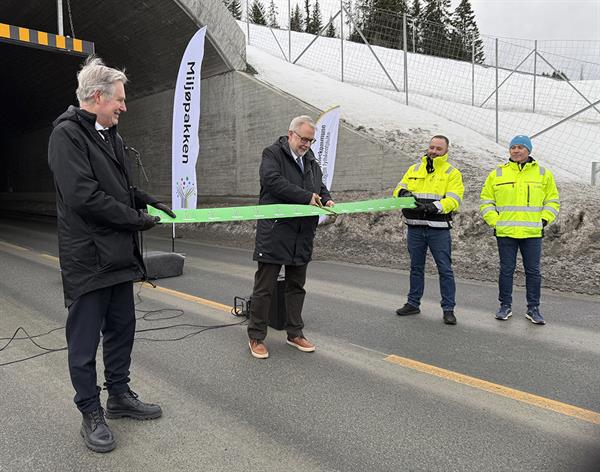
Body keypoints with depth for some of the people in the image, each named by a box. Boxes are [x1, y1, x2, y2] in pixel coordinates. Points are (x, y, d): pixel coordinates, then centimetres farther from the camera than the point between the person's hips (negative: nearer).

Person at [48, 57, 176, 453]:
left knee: (122, 329, 17)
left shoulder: (110, 135, 14)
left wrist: (150, 201, 9)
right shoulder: (68, 134, -13)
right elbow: (83, 196, -22)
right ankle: (91, 413, 21)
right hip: (88, 257, -9)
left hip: (119, 255, 9)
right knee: (85, 339, 6)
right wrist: (136, 219, -14)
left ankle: (120, 395, 34)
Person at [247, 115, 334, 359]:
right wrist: (306, 197, -20)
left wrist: (326, 199, 0)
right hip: (274, 232, -7)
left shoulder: (310, 160, 17)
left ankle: (295, 333, 28)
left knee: (296, 286, 15)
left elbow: (320, 186, 23)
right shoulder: (272, 153, -5)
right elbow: (273, 181, -20)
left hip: (302, 236, 7)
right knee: (264, 287, 1)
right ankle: (256, 337, 13)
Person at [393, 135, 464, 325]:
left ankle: (448, 309, 9)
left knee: (445, 270, 0)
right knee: (416, 267, 14)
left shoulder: (452, 173, 1)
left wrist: (433, 207, -27)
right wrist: (403, 193, -16)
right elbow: (399, 188, 9)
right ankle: (413, 304, 26)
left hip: (439, 229, -3)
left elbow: (453, 200, -11)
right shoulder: (414, 169, 13)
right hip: (415, 228, 4)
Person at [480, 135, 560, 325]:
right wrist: (494, 221, -2)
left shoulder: (543, 174, 8)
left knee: (533, 271, 5)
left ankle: (533, 309, 16)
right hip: (505, 232, 0)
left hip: (532, 233, 1)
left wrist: (544, 220, 0)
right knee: (506, 270, 6)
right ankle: (505, 306, 19)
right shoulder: (497, 173, 5)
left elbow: (552, 201, 13)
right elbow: (486, 200, 8)